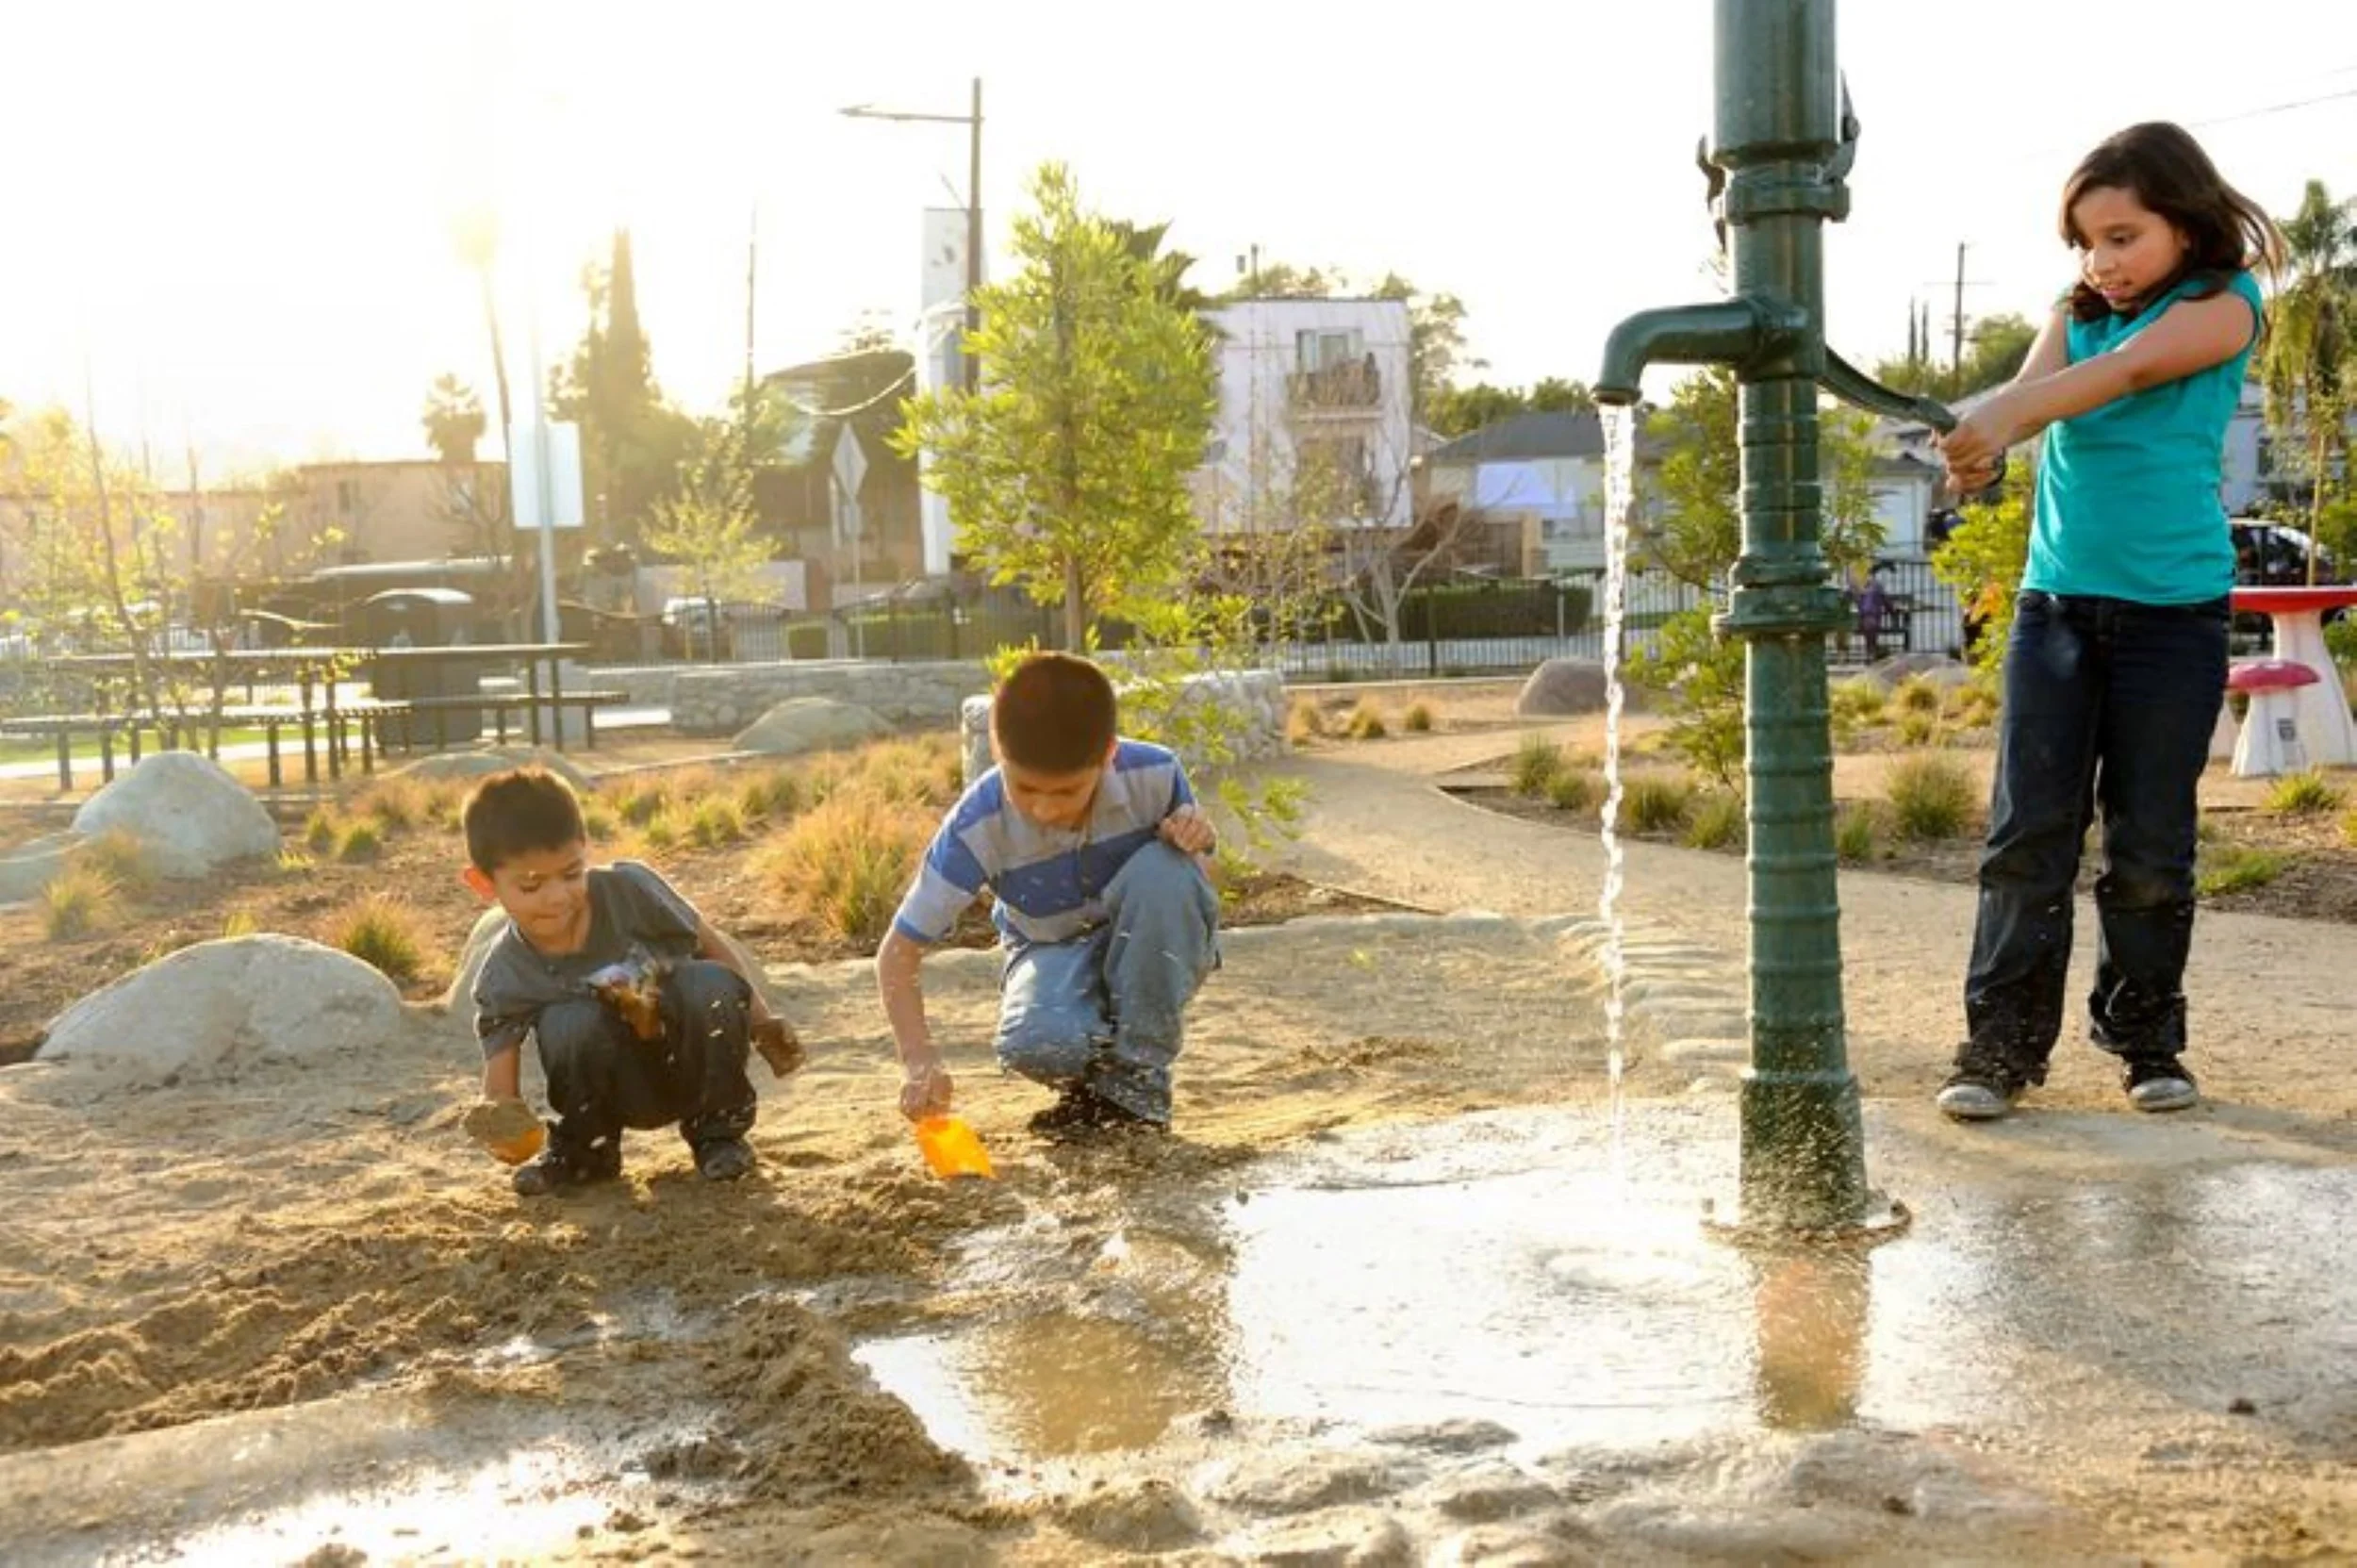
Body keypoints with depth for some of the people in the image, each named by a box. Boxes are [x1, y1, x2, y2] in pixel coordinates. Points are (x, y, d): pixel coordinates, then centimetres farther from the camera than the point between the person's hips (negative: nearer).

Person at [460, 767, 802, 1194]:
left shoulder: (630, 889, -20)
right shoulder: (506, 978, -19)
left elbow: (710, 945, -6)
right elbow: (499, 1086, -22)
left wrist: (760, 1022, -7)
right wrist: (499, 1121, -46)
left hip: (692, 1062, 1)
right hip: (623, 1091, 0)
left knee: (712, 987, -32)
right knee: (573, 1024, -32)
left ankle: (719, 1129, -6)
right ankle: (585, 1148, -3)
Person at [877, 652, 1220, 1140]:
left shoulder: (1154, 775, -23)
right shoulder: (978, 825, -25)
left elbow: (1190, 879, -3)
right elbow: (898, 953, -20)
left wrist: (1194, 835, -27)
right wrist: (920, 1058, -35)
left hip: (1150, 950, 2)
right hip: (1053, 953, -2)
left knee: (1162, 868, -34)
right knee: (1036, 1046, -37)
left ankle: (1137, 1076, -16)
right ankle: (1097, 1068, 2)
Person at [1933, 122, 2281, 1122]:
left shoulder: (2224, 307, -1)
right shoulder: (2077, 313, 10)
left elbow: (2128, 371, -21)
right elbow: (2035, 384, -10)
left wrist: (2005, 416, -37)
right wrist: (1982, 438, -35)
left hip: (2173, 607, -3)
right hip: (2055, 601, 3)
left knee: (2151, 843, 4)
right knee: (2029, 832, -2)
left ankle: (2146, 1037, 19)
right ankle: (2002, 1041, 4)